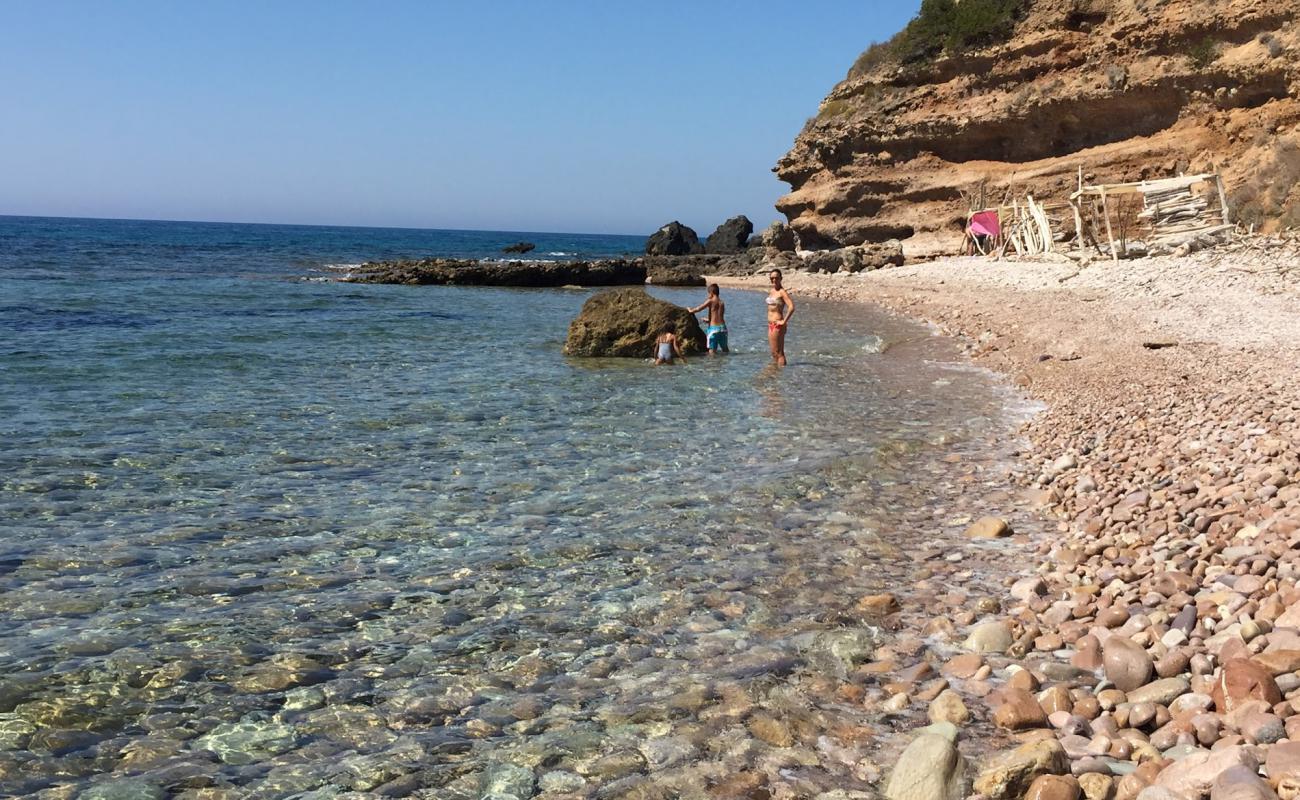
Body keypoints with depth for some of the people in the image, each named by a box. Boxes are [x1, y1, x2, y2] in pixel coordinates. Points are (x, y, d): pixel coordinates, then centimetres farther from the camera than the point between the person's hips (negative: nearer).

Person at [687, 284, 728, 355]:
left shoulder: (710, 301, -5)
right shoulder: (722, 303, 13)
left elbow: (698, 309, -6)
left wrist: (690, 310, 15)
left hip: (713, 328, -6)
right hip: (723, 328, 6)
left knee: (712, 351, -5)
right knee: (725, 349, 19)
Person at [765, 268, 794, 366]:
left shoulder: (782, 292, -12)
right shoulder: (771, 291, 13)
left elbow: (791, 307, -25)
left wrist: (784, 321, -20)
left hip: (778, 325, -9)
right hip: (771, 325, 9)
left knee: (778, 353, -7)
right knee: (774, 353, 14)